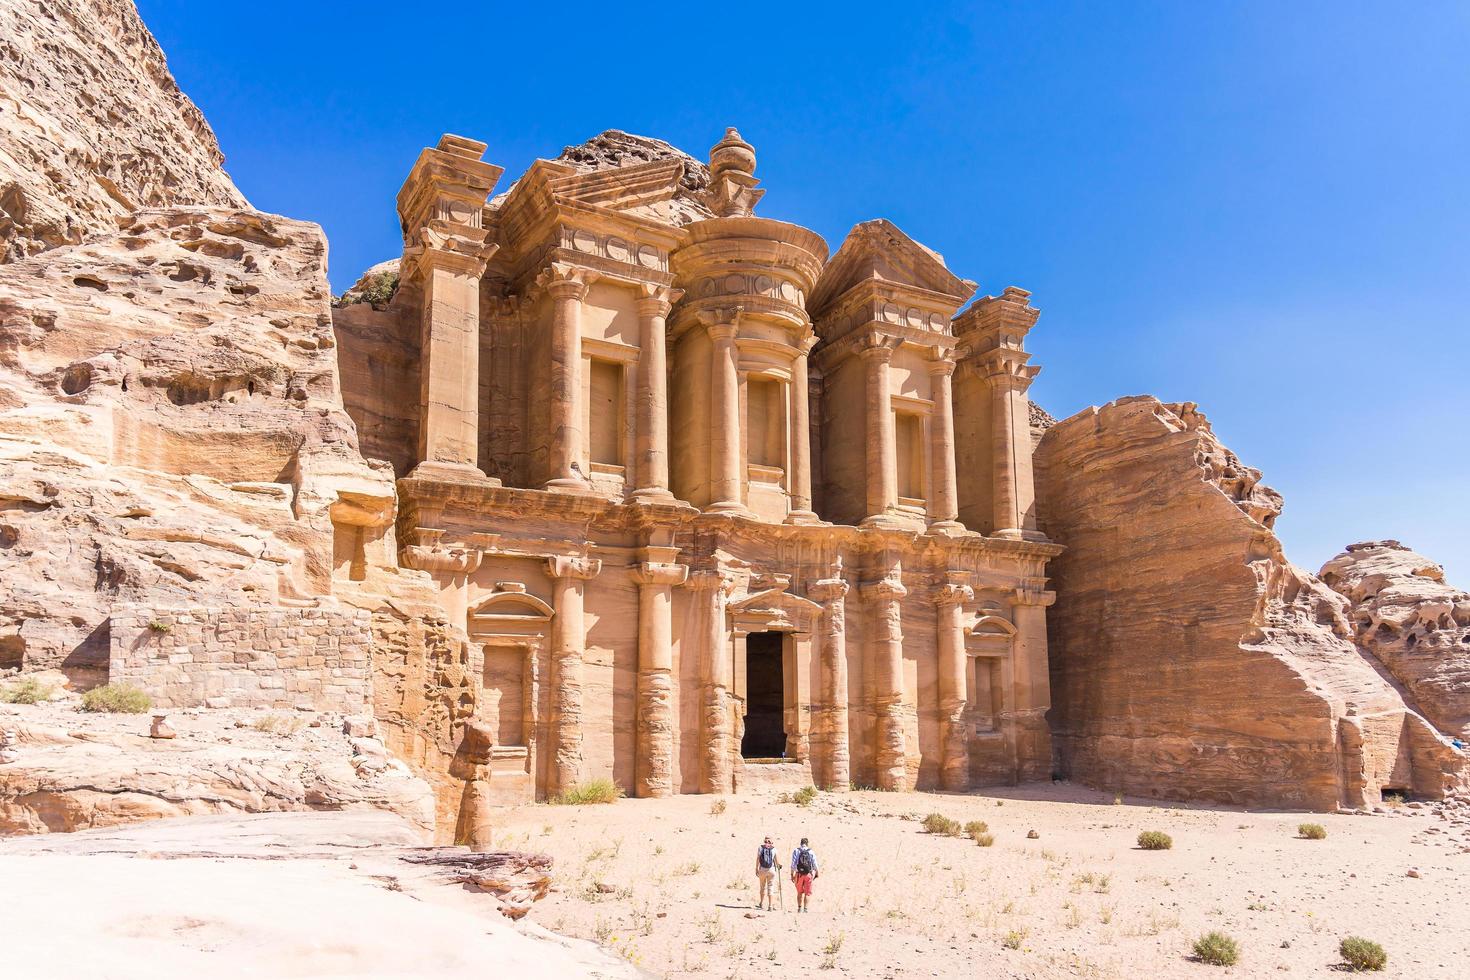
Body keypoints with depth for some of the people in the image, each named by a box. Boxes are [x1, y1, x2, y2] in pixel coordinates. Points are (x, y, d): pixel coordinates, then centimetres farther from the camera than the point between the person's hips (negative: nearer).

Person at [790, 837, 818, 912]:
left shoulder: (796, 851, -2)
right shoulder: (811, 852, 0)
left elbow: (793, 864, -5)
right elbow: (815, 864, 1)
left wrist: (792, 874, 0)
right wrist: (817, 873, 15)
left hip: (799, 874, 0)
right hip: (808, 875, 0)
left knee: (800, 892, 17)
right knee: (807, 893, 7)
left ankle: (799, 907, 19)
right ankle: (805, 908, -2)